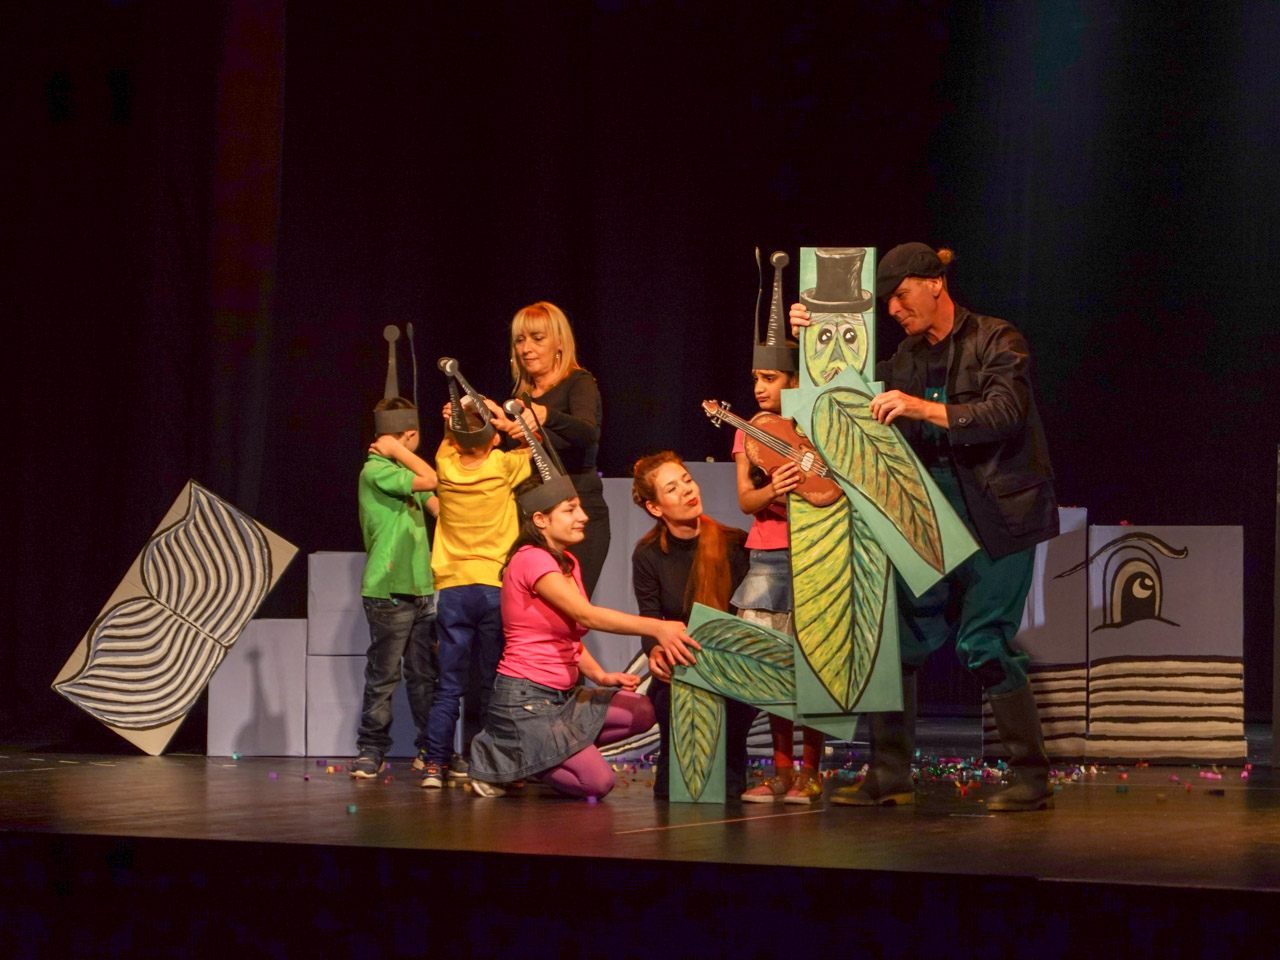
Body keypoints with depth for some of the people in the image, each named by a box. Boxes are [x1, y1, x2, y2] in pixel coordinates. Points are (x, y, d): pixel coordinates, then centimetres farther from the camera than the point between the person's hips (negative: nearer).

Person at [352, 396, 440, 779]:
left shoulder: (402, 471, 18)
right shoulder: (376, 470, -10)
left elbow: (438, 505, 18)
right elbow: (430, 481, -20)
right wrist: (397, 451, -11)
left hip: (420, 589, 8)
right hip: (387, 592, -8)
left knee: (425, 675, 9)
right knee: (383, 675, -4)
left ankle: (432, 748, 15)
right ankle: (371, 751, 3)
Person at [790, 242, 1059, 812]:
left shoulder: (996, 342, -6)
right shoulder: (907, 358, 13)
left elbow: (1004, 413, -20)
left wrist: (924, 408, -28)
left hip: (996, 512, -7)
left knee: (982, 640, -11)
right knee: (898, 633, 2)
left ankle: (1032, 780, -2)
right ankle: (889, 775, 11)